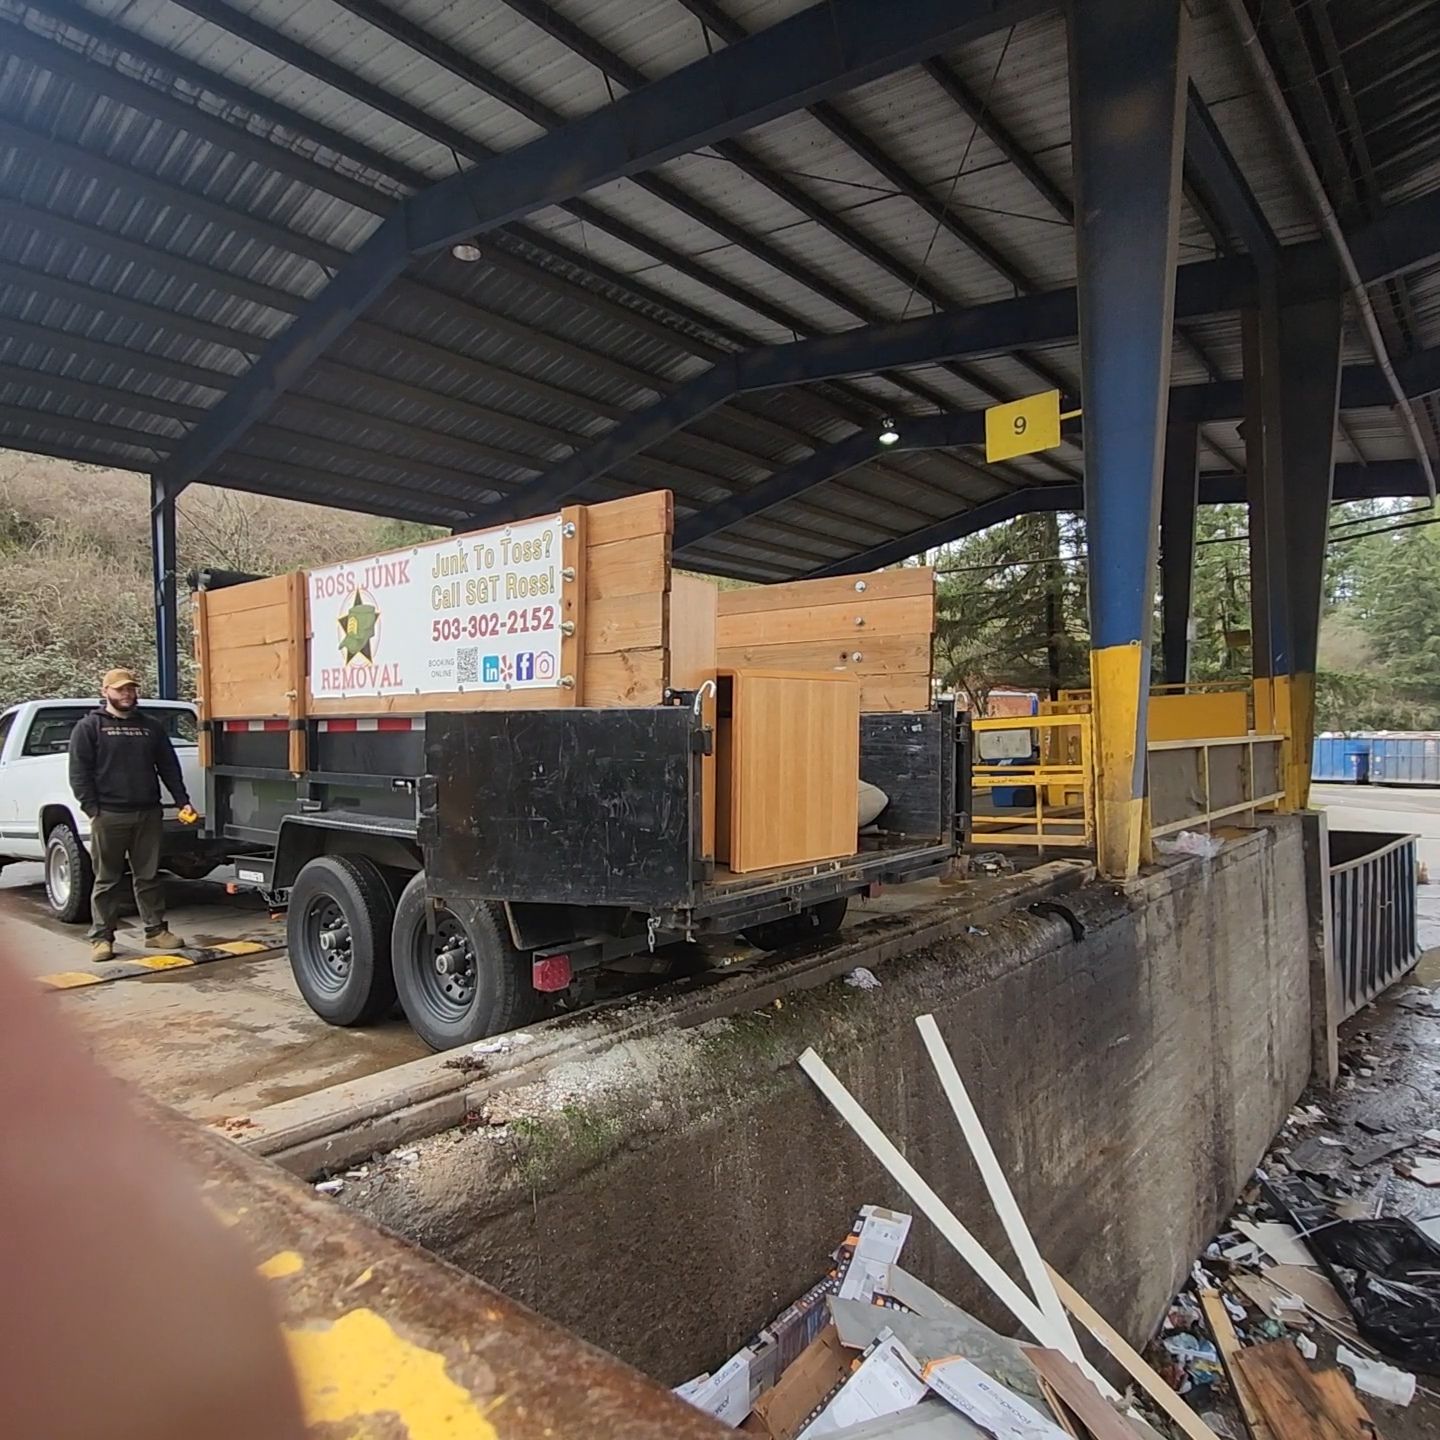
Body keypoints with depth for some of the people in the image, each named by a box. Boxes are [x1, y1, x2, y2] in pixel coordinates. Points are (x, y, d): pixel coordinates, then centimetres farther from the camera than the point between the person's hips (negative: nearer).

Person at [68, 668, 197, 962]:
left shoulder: (152, 727, 14)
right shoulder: (89, 727, 3)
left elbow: (169, 767, 15)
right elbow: (79, 773, -2)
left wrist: (182, 802, 6)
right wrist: (93, 809, -10)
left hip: (148, 814, 3)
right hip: (109, 817, -3)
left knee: (149, 877, 8)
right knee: (107, 880, 4)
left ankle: (156, 931, 15)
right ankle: (101, 938, 11)